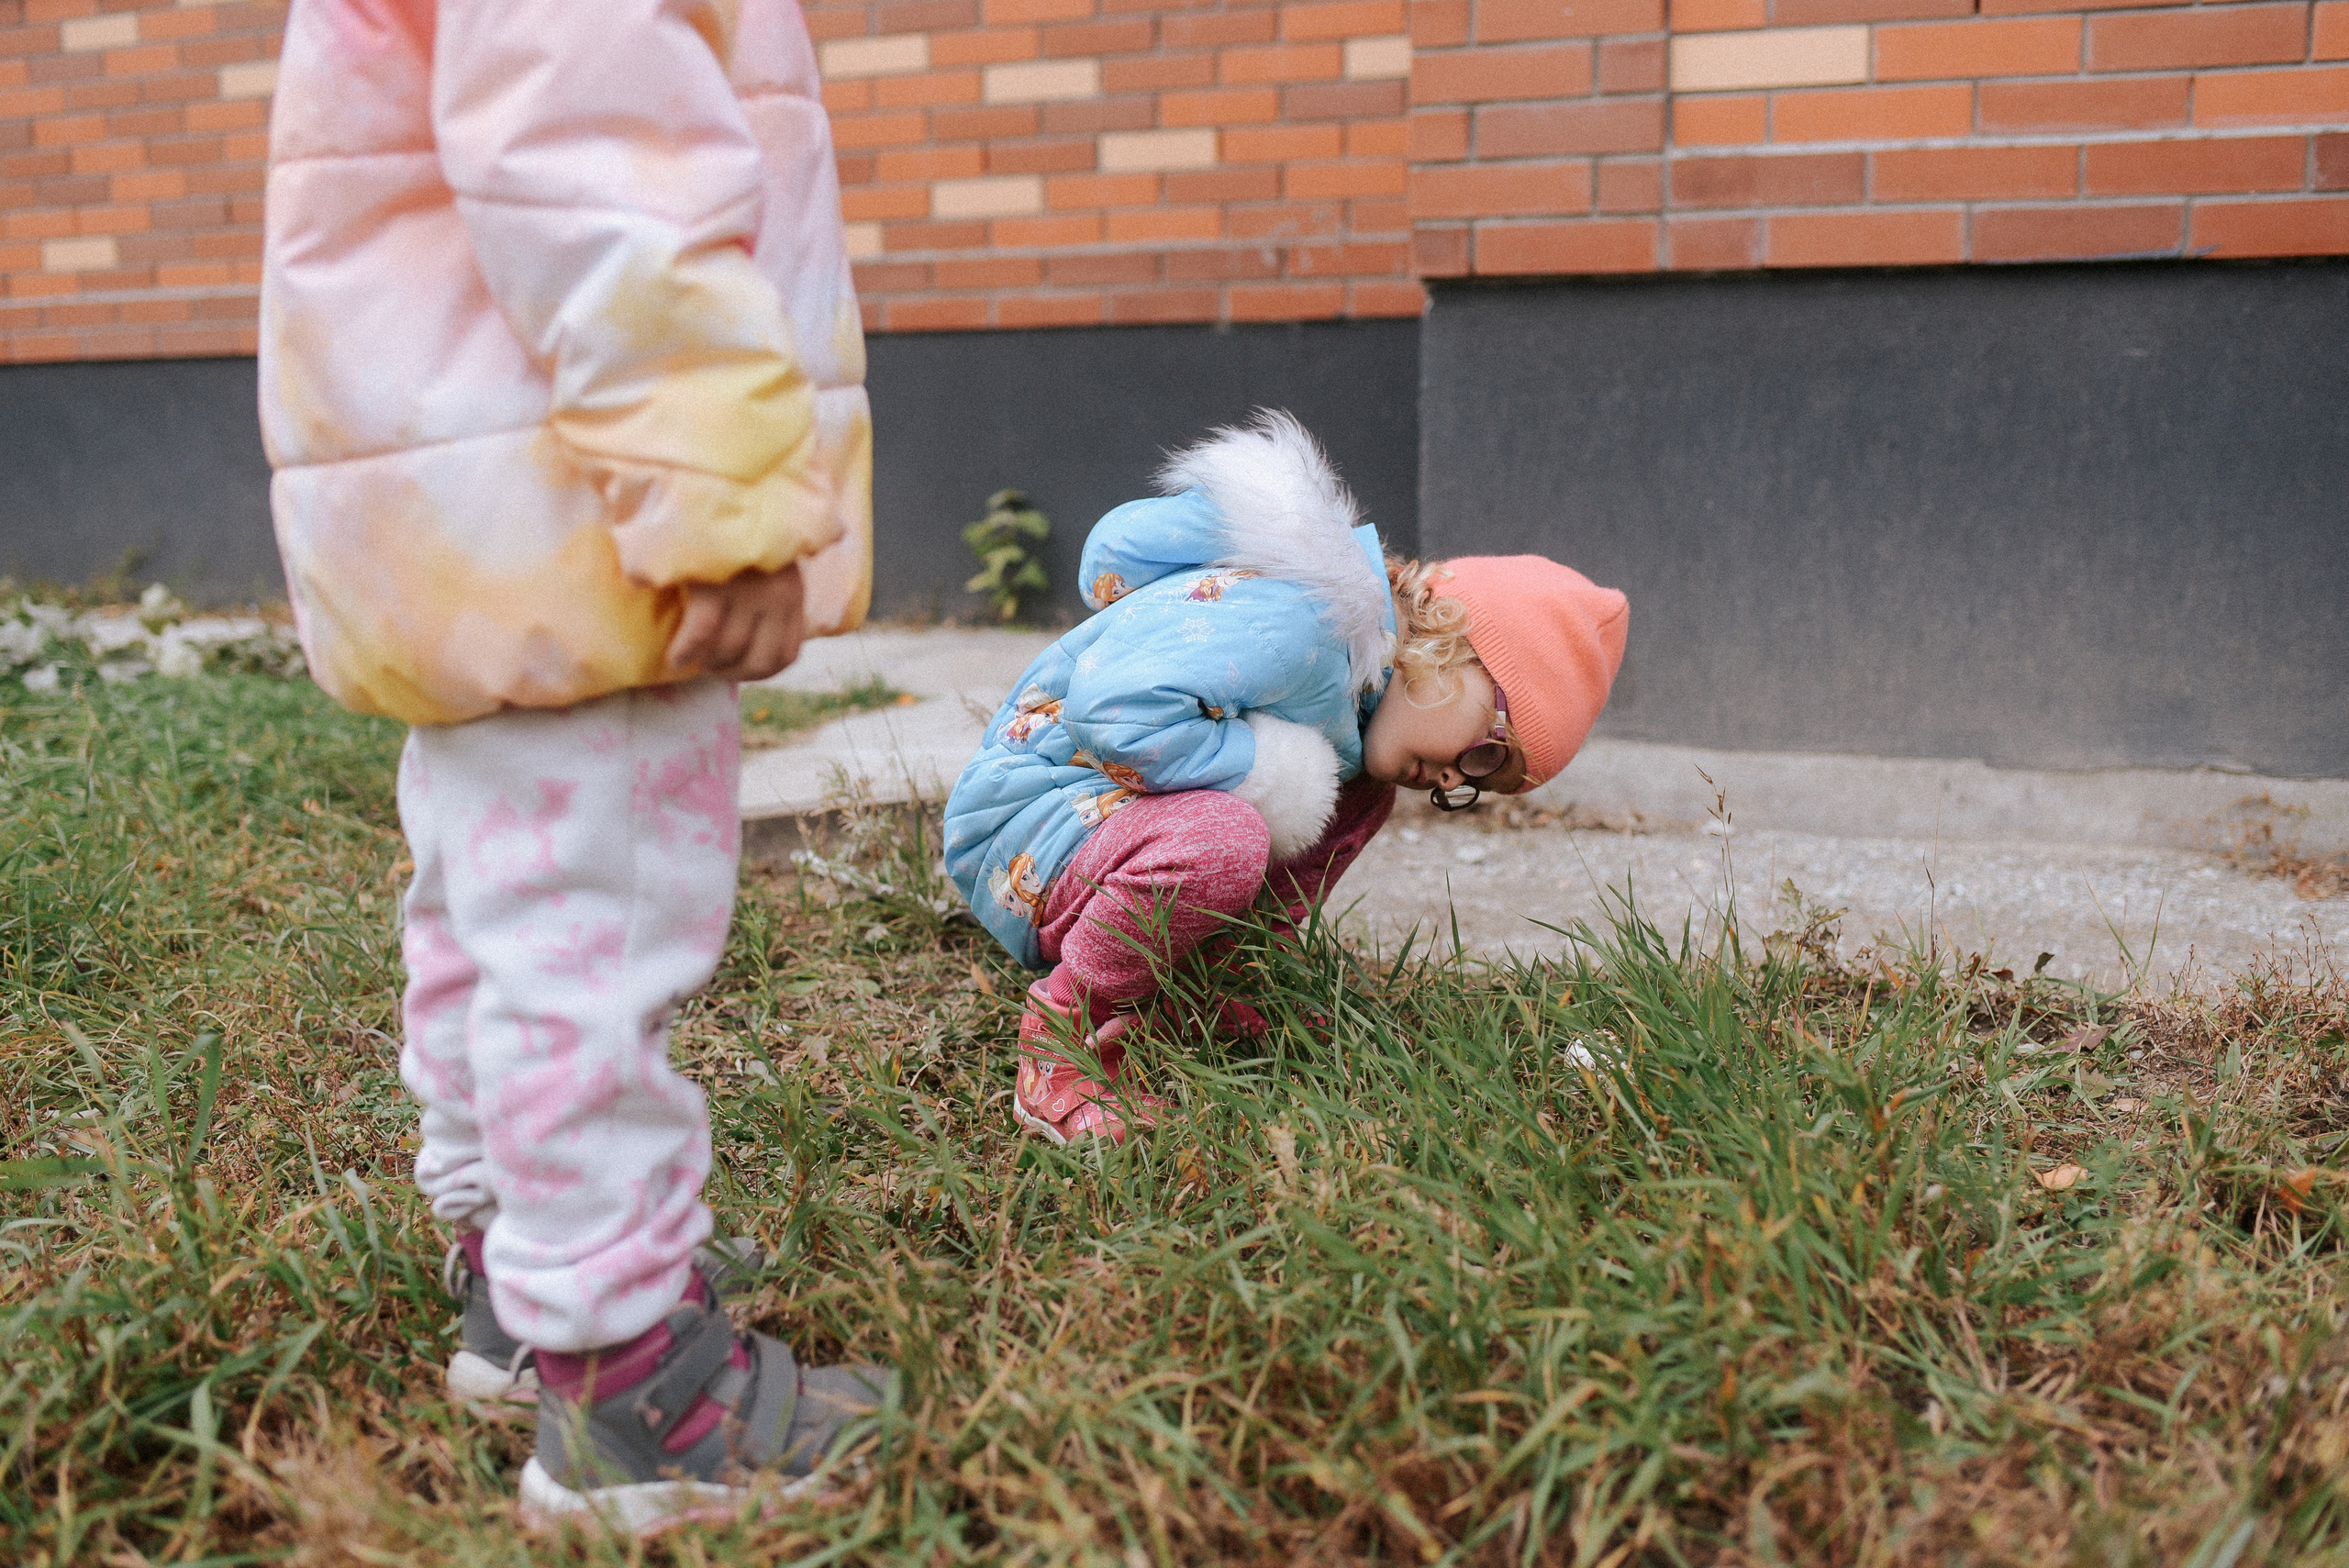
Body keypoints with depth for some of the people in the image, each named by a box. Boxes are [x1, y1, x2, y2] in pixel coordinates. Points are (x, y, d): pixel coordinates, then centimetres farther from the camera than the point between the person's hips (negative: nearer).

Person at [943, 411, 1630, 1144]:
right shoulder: (1294, 625, -26)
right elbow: (1111, 707, -35)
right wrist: (1276, 774, -25)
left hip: (1121, 810, 9)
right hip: (1024, 823, -9)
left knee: (1357, 788, 6)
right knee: (1222, 841, -38)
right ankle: (1062, 1040, -16)